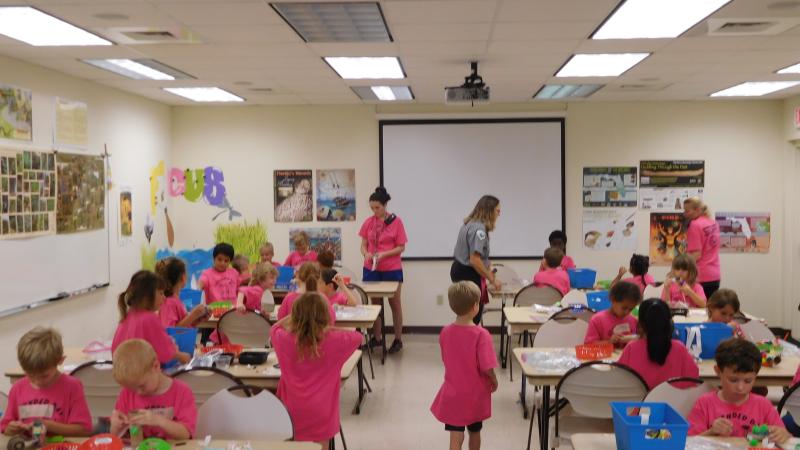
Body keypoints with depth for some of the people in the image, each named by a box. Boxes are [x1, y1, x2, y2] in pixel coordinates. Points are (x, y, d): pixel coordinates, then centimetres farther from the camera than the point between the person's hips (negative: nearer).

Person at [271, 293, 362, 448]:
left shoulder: (285, 340, -11)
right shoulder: (334, 341, -15)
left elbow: (275, 328, 15)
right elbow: (358, 336, 5)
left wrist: (298, 313, 13)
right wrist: (331, 330, 4)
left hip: (292, 414, 1)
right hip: (321, 416, -1)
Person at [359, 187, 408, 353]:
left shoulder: (396, 222, -7)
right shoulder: (369, 222, 3)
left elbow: (401, 247, -6)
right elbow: (363, 245, 8)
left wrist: (384, 254, -20)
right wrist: (366, 254, -14)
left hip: (392, 269, -3)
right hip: (371, 269, 3)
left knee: (395, 304, 8)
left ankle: (398, 339, 17)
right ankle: (377, 337, 21)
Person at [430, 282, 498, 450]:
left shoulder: (445, 332, -8)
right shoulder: (481, 335, -22)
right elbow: (487, 367, -20)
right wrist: (494, 381, 0)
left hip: (453, 394, 2)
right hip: (475, 394, -2)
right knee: (474, 432, 22)